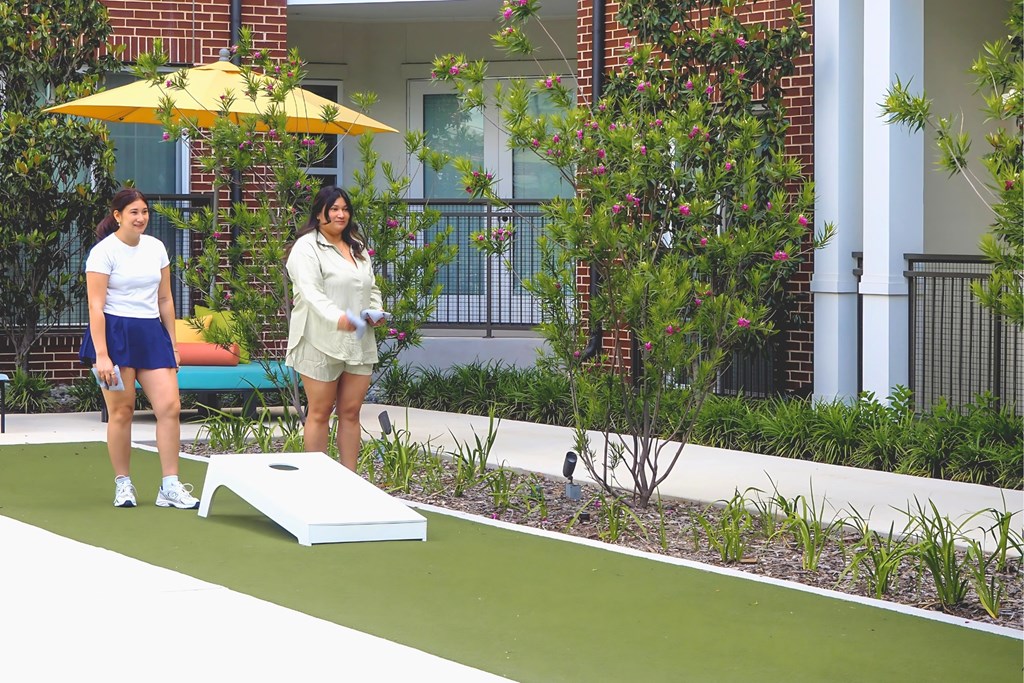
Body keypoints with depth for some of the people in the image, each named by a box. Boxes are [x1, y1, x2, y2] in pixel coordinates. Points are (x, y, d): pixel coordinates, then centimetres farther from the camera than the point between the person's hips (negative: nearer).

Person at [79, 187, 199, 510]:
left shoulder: (156, 248, 11)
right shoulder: (103, 252, -6)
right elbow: (96, 307, -10)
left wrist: (172, 345, 15)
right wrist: (101, 355, -17)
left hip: (151, 333, 5)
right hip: (114, 333, -5)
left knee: (170, 406, -6)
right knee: (122, 411, -2)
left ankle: (170, 487, -2)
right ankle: (123, 485, 11)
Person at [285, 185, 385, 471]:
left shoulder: (358, 247, 19)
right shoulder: (307, 247, -6)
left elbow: (372, 287, 27)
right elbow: (310, 291, -20)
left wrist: (376, 312, 5)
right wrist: (337, 317, -36)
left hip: (358, 342, 6)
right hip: (321, 343, -6)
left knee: (351, 412, 6)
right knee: (320, 413, 0)